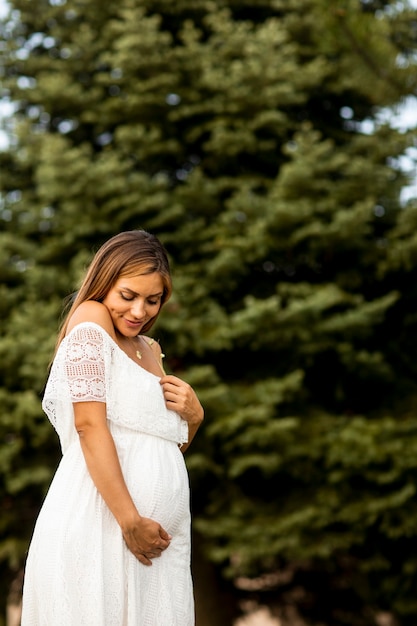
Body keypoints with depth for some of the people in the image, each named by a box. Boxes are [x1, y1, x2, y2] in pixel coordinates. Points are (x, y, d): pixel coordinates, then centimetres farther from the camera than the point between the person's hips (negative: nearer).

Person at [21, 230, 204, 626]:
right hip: (101, 524, -8)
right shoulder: (91, 320, -1)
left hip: (159, 538, 8)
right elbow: (89, 425, -13)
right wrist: (130, 520, -18)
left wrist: (193, 417, 6)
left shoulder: (150, 351, 21)